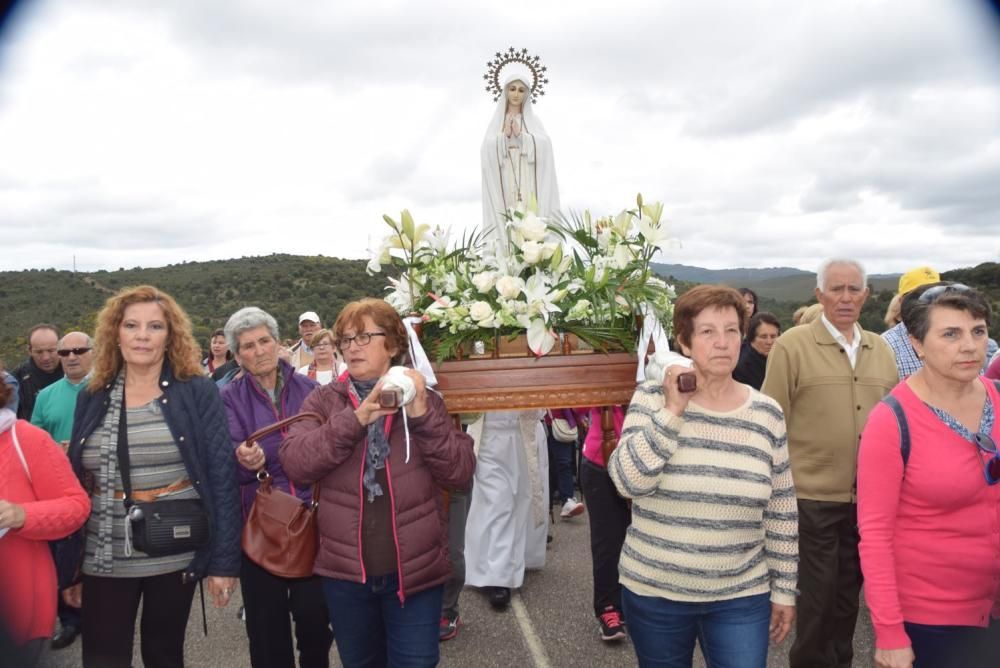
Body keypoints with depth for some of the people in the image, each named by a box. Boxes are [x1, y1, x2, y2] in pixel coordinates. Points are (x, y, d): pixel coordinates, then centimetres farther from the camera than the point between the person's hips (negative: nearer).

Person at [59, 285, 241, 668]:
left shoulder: (198, 393, -7)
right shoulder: (92, 399, 3)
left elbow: (222, 478, -9)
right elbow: (73, 483, 8)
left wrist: (224, 560, -11)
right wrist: (68, 565, 8)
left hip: (176, 557, -2)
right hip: (104, 559, 2)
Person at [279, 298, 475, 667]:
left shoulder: (422, 399, 1)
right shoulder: (324, 400, 1)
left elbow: (461, 471, -7)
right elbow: (294, 463, -13)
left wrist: (422, 416, -19)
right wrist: (354, 419, -24)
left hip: (415, 571, -1)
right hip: (345, 572, 2)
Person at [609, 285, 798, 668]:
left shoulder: (767, 414, -2)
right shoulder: (652, 398, -7)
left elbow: (781, 512, 4)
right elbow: (627, 481, -19)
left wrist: (784, 589, 6)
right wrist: (672, 413, -21)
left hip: (741, 597, 1)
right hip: (654, 592, 0)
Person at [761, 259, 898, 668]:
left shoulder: (881, 350, 8)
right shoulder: (791, 346, -9)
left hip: (870, 499, 5)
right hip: (812, 497, -5)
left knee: (848, 593, 18)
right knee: (817, 598, 7)